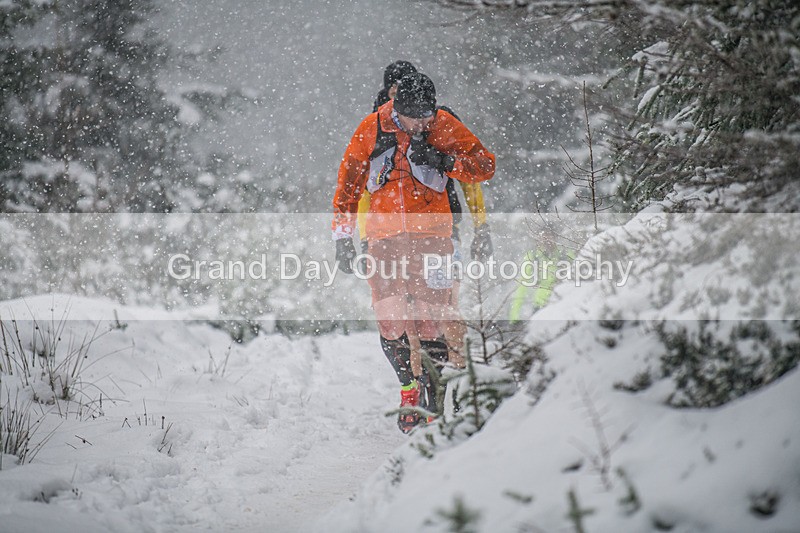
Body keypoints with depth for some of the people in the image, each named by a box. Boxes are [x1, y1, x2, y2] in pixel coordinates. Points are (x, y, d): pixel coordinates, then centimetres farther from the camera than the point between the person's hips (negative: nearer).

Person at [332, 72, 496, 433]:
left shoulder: (443, 126, 0)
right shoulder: (372, 129, 3)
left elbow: (485, 165, 1)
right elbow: (349, 181, 11)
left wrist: (445, 161, -16)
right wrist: (342, 235, 8)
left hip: (430, 230, -1)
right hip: (385, 233, 1)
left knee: (435, 311, -12)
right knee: (390, 317, -6)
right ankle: (410, 389, 7)